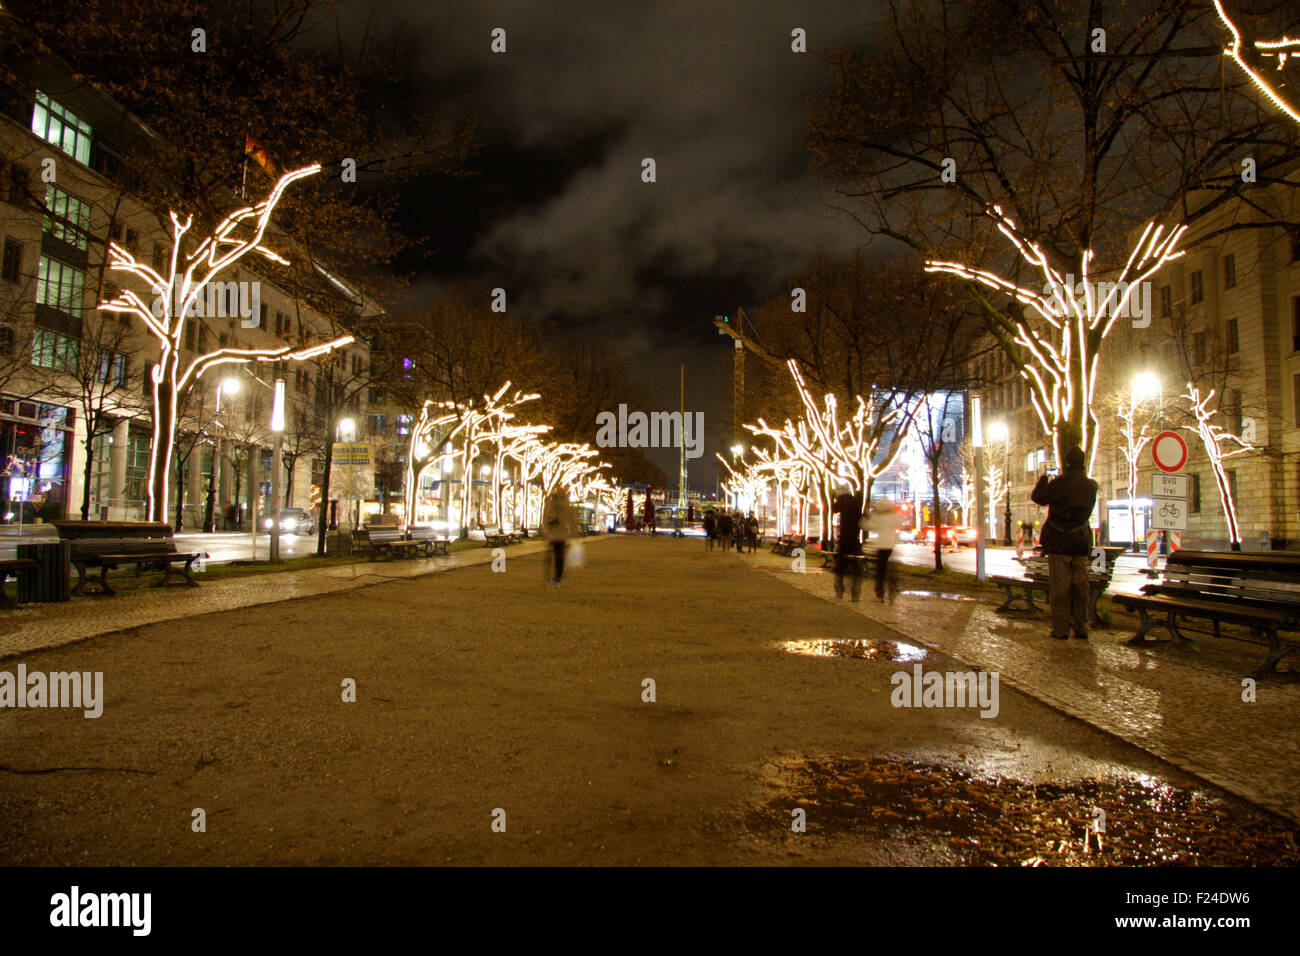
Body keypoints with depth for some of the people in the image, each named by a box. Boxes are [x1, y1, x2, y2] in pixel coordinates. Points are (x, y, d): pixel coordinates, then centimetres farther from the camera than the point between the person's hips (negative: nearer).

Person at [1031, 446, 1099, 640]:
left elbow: (1037, 497, -2)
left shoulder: (1059, 483, -15)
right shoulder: (1091, 486, 1)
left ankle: (1061, 629, 1)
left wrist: (1043, 479, 16)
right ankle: (1082, 627, 14)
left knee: (1059, 587, 0)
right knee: (1080, 586, 11)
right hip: (1081, 543, 4)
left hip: (1059, 543, -4)